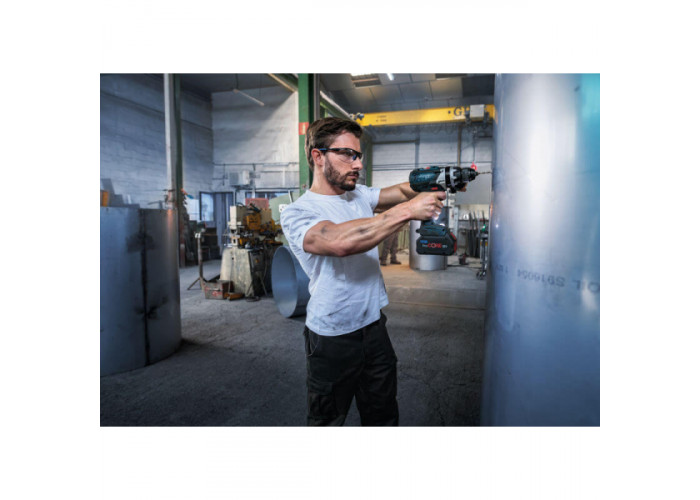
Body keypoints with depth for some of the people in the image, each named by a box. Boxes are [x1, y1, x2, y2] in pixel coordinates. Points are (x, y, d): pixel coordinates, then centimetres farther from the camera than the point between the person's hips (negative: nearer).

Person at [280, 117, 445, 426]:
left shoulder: (359, 195, 6)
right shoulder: (297, 214, -17)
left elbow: (401, 191, 5)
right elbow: (340, 241, -35)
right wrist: (407, 211, -34)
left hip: (374, 328, 6)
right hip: (332, 340, -5)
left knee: (384, 417, 20)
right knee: (327, 421, 16)